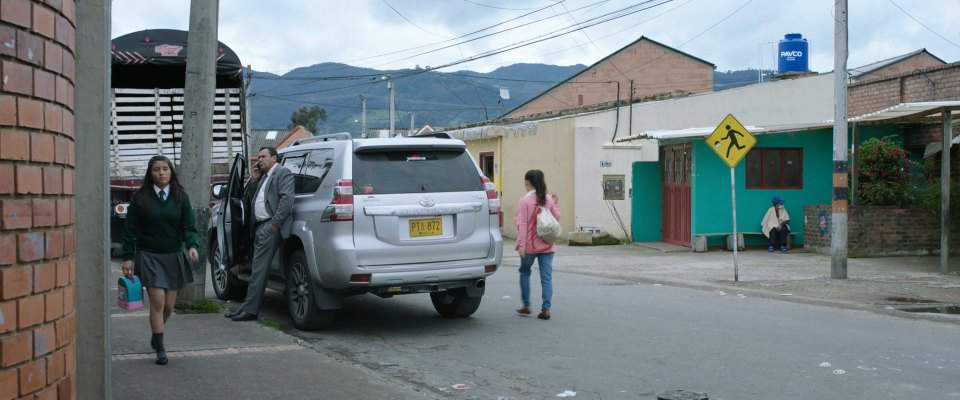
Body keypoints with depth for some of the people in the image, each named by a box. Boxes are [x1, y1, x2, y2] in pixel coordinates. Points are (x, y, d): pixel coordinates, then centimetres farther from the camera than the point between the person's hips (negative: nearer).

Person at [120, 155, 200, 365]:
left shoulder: (180, 197, 3)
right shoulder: (140, 198, -2)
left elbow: (189, 225, 0)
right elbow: (130, 229, 0)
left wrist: (192, 246, -18)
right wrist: (128, 257, -5)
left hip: (174, 255, 3)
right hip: (149, 255, -2)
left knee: (169, 305, 7)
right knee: (157, 302, -10)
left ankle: (156, 337, 34)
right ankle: (160, 348, 1)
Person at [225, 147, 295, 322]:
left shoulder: (283, 173, -4)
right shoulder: (265, 177, 25)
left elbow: (287, 199, -16)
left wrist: (276, 223, -19)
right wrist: (252, 225, 11)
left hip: (270, 227, -10)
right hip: (260, 226, 10)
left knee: (259, 268, -11)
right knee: (258, 269, 11)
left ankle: (250, 309, -11)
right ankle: (248, 307, 15)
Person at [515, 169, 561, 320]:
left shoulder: (525, 201, -11)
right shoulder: (549, 200, 2)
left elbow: (522, 224, -14)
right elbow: (557, 218, 10)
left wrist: (521, 245, -15)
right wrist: (556, 204, 23)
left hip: (530, 245, -3)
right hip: (547, 246, 3)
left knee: (524, 272, 18)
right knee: (547, 277, 2)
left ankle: (526, 305, 21)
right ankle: (546, 309, -5)